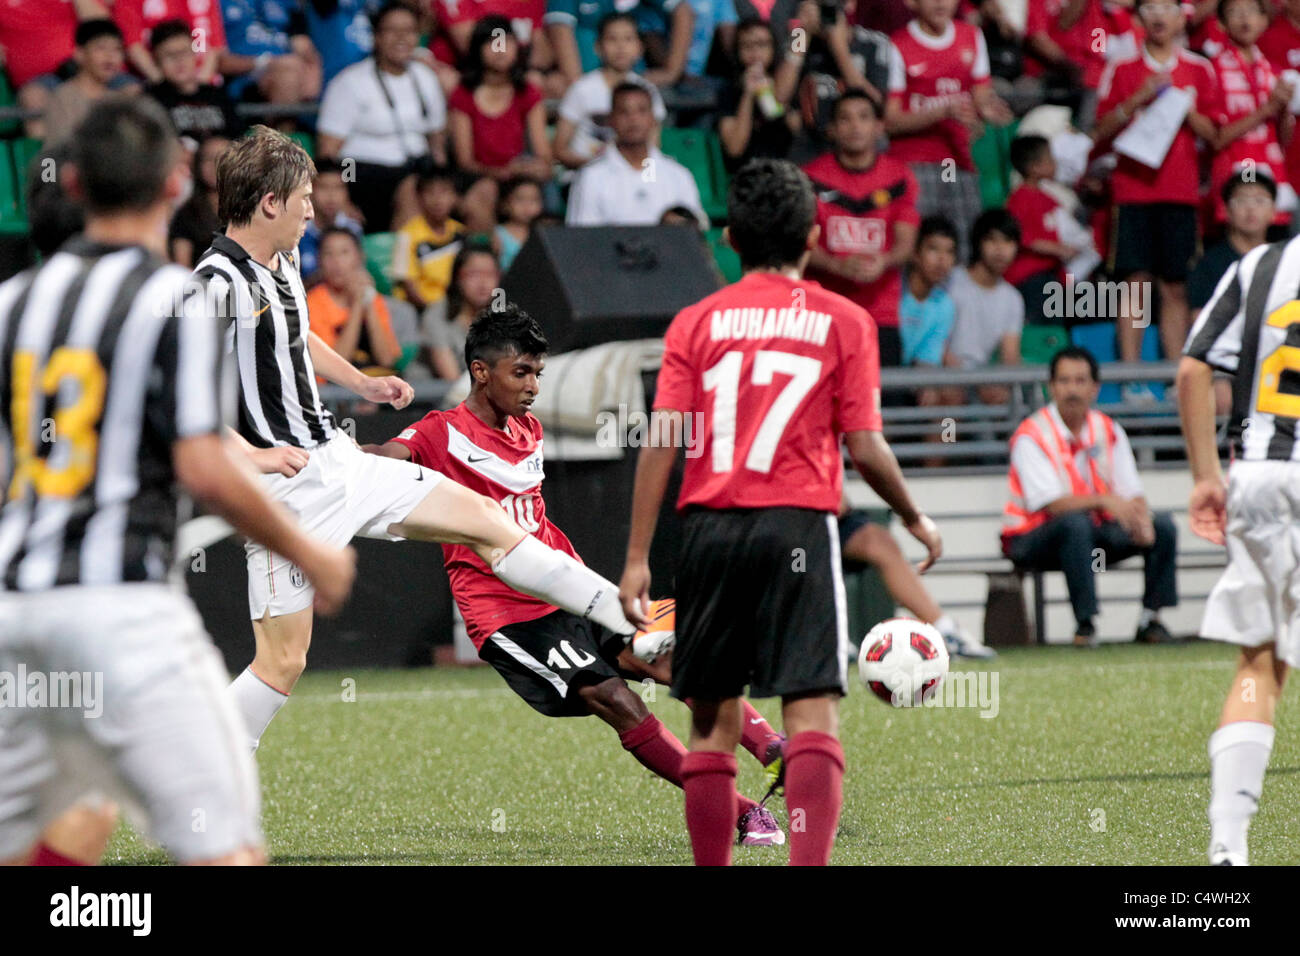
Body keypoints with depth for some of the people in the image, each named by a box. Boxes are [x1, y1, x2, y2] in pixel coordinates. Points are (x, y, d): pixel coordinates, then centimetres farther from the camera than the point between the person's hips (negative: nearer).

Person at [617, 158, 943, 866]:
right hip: (800, 526, -2)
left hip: (711, 527, 2)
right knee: (810, 712, -8)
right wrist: (915, 520, 16)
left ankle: (711, 869, 15)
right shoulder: (842, 321, 4)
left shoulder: (697, 322, 7)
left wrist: (638, 556, 3)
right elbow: (865, 449, 0)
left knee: (712, 722, 12)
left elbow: (662, 443, 1)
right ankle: (809, 862, -24)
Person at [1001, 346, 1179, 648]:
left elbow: (1131, 493, -1)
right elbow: (1050, 503, -24)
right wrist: (1104, 501, -38)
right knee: (1076, 523, -37)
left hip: (1095, 536, 5)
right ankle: (1085, 624, -32)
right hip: (1033, 541, -5)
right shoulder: (1032, 435, -13)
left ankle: (1150, 619, -6)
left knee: (1163, 526, -12)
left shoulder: (1108, 431, 4)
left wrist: (1140, 516, -25)